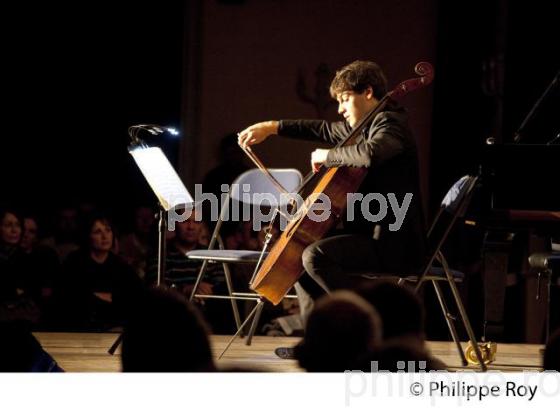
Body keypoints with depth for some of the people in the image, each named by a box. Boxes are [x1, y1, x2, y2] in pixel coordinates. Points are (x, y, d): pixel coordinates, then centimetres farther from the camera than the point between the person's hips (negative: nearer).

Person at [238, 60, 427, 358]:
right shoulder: (368, 125, 17)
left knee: (315, 255, -28)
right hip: (372, 234, 11)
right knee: (299, 251, 20)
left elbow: (369, 154, -36)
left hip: (392, 243, -11)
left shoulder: (390, 124, -13)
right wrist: (274, 127, 23)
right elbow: (326, 131, 30)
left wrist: (328, 155, -19)